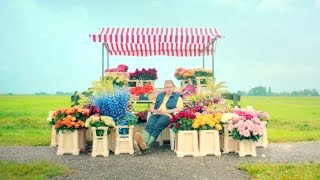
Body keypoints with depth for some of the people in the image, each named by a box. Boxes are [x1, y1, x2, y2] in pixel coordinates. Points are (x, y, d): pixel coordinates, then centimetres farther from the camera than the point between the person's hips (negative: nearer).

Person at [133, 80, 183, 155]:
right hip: (156, 115, 4)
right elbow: (151, 108, 25)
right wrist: (154, 110, 0)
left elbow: (180, 108, -1)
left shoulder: (177, 97, 18)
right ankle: (143, 142, -57)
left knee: (157, 127, -34)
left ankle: (146, 145, -56)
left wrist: (165, 111, -9)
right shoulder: (160, 95, 31)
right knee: (149, 126, -31)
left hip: (167, 116, -3)